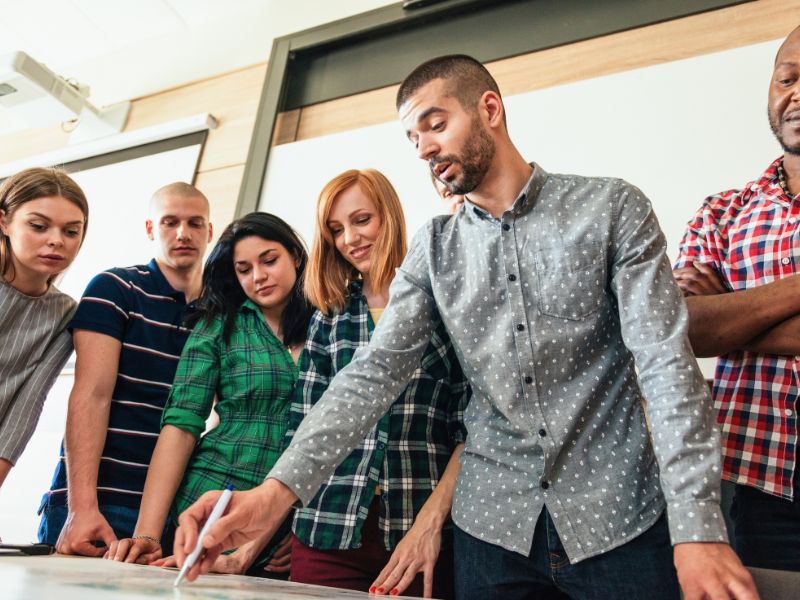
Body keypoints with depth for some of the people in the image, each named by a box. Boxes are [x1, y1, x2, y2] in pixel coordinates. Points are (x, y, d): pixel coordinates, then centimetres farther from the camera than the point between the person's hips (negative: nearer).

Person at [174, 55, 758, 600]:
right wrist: (278, 490, -19)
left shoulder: (612, 209, -5)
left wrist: (698, 529, -19)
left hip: (618, 516, -1)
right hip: (493, 523, 2)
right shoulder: (434, 249, 3)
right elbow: (376, 371, -6)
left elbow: (666, 362, -10)